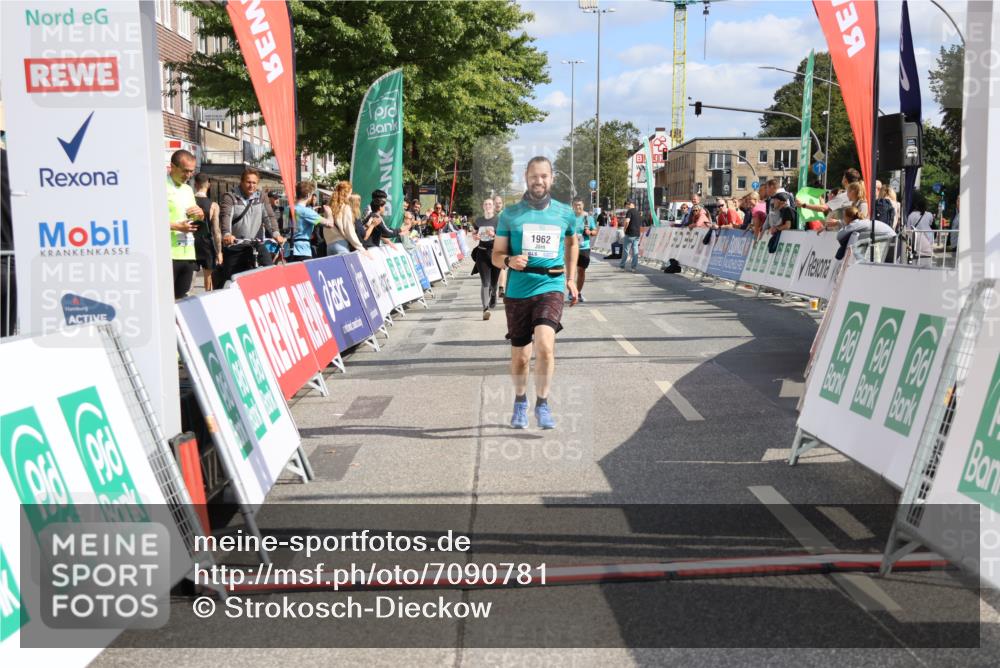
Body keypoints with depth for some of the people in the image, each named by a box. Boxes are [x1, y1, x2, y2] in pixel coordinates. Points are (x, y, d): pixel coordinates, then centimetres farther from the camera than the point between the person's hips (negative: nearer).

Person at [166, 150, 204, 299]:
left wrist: (200, 215, 6)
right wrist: (177, 226, -21)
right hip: (168, 254, -7)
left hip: (188, 253, 7)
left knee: (182, 298, 8)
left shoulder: (188, 190, 19)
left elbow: (194, 220, 28)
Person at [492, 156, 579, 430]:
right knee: (520, 356, 10)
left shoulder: (565, 213, 6)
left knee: (545, 344, -23)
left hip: (551, 287, -1)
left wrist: (571, 278, 20)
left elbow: (572, 243, 26)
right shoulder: (510, 214, 2)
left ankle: (542, 403, -6)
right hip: (518, 291, 1)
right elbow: (496, 255, 6)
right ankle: (520, 401, 36)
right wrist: (510, 261, -17)